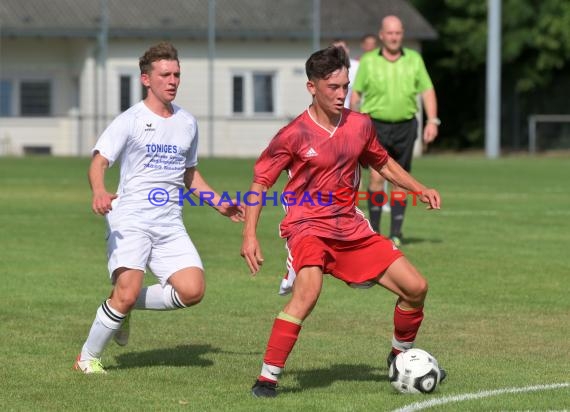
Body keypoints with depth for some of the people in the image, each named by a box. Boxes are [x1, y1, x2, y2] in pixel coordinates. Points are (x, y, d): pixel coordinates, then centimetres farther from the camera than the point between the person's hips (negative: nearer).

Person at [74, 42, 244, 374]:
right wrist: (99, 192, -32)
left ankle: (124, 306, 11)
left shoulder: (187, 122, 15)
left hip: (170, 225, 5)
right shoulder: (131, 120, -3)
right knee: (127, 293, -19)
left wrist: (220, 203, 20)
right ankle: (88, 357, 3)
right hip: (130, 221, -5)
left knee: (193, 290, -14)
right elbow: (99, 162, -11)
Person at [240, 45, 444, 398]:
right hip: (308, 226, -6)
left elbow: (382, 163, 22)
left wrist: (420, 189, 10)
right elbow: (261, 181, -4)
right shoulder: (294, 135, -11)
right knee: (308, 292, -34)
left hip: (351, 228, 6)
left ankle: (401, 357, 28)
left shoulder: (360, 125, 3)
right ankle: (267, 379, -27)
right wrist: (250, 235, -12)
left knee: (416, 287, 1)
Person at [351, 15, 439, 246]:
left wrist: (432, 121, -8)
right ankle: (374, 231, -8)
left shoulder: (414, 60, 4)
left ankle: (396, 234, 13)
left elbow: (427, 91, 4)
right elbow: (356, 93, 7)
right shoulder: (368, 61, 0)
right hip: (376, 125, -2)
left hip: (405, 126, 2)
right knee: (377, 177, -16)